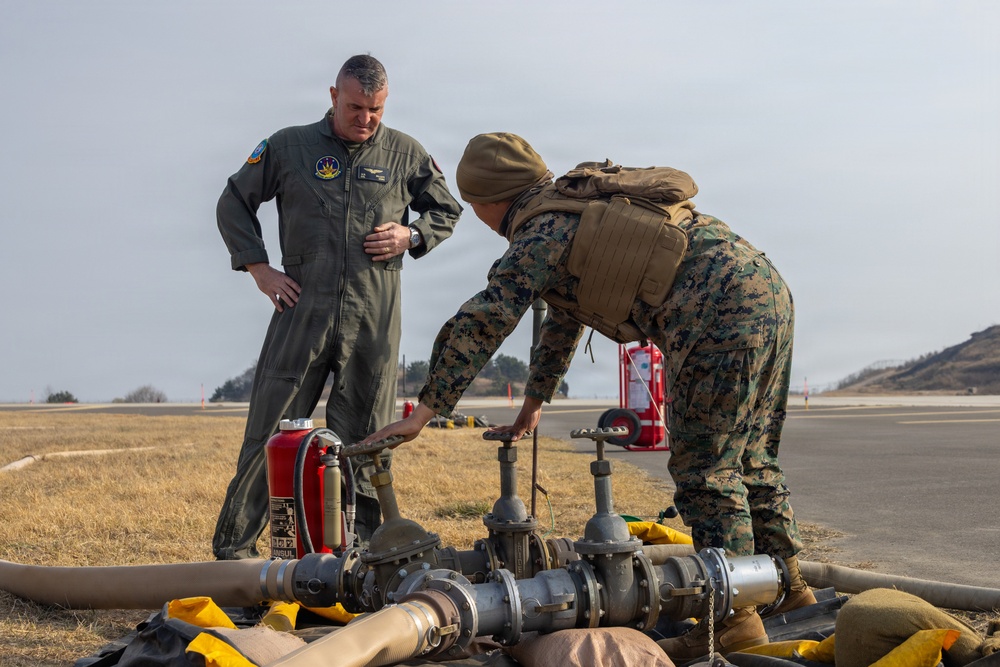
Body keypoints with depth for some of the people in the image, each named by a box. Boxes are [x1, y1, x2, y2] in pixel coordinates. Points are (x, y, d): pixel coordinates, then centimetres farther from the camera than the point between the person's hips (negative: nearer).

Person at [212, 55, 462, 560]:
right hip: (302, 309, -1)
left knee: (364, 441, 5)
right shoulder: (289, 147, 7)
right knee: (271, 433, -3)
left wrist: (410, 236, 1)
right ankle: (234, 547, 5)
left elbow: (446, 211, 22)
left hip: (373, 321, 1)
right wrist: (259, 268, 4)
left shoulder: (404, 153, 10)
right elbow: (234, 203, 14)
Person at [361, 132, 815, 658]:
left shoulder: (542, 233, -4)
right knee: (748, 458, 19)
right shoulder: (581, 208, 26)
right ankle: (786, 582, 28)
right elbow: (564, 319, 35)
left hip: (723, 314, -10)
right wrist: (533, 405, 41)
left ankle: (735, 614, -3)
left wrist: (423, 413, -7)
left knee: (704, 467, -4)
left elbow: (478, 324, -11)